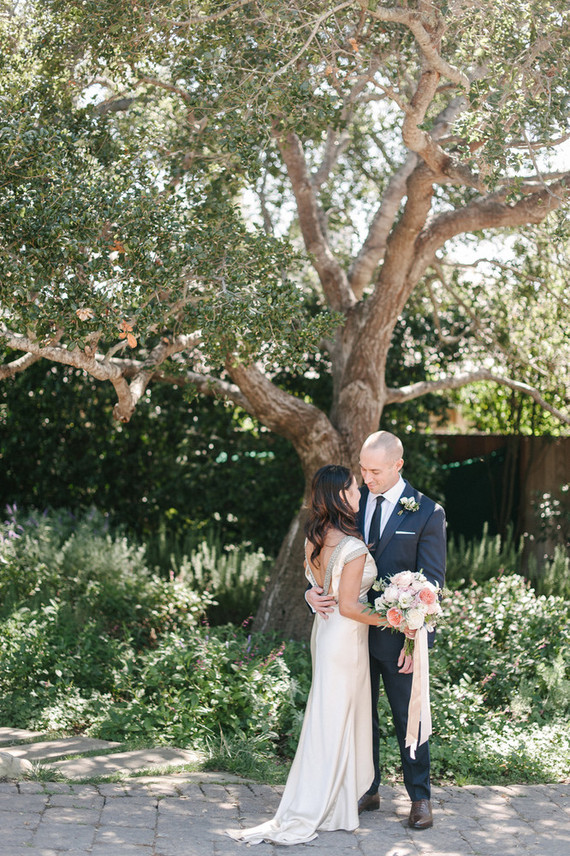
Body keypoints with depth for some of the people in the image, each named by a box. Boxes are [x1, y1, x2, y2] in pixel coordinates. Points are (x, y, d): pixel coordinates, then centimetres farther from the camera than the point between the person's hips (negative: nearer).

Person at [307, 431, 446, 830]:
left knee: (409, 717, 6)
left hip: (397, 635, -4)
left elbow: (432, 583, -8)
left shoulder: (427, 513, -8)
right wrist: (313, 591, -16)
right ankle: (367, 791, 27)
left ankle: (420, 798, 19)